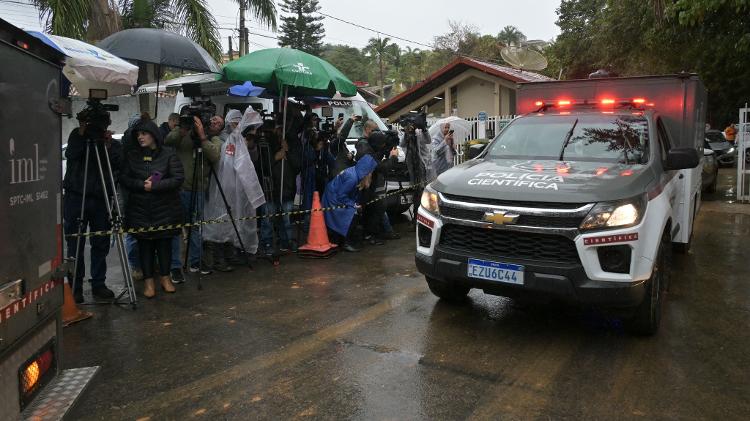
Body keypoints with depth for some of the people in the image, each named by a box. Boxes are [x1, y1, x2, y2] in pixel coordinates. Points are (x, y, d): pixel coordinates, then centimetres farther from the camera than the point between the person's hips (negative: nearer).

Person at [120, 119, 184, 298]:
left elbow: (178, 178, -10)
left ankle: (165, 276, 22)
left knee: (164, 242, 6)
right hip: (140, 209, 2)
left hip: (165, 209, -2)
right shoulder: (132, 155, 6)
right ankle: (148, 280, 15)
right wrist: (141, 184, -14)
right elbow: (123, 179, 4)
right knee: (144, 243, 5)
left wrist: (155, 185, -18)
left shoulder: (168, 154, -3)